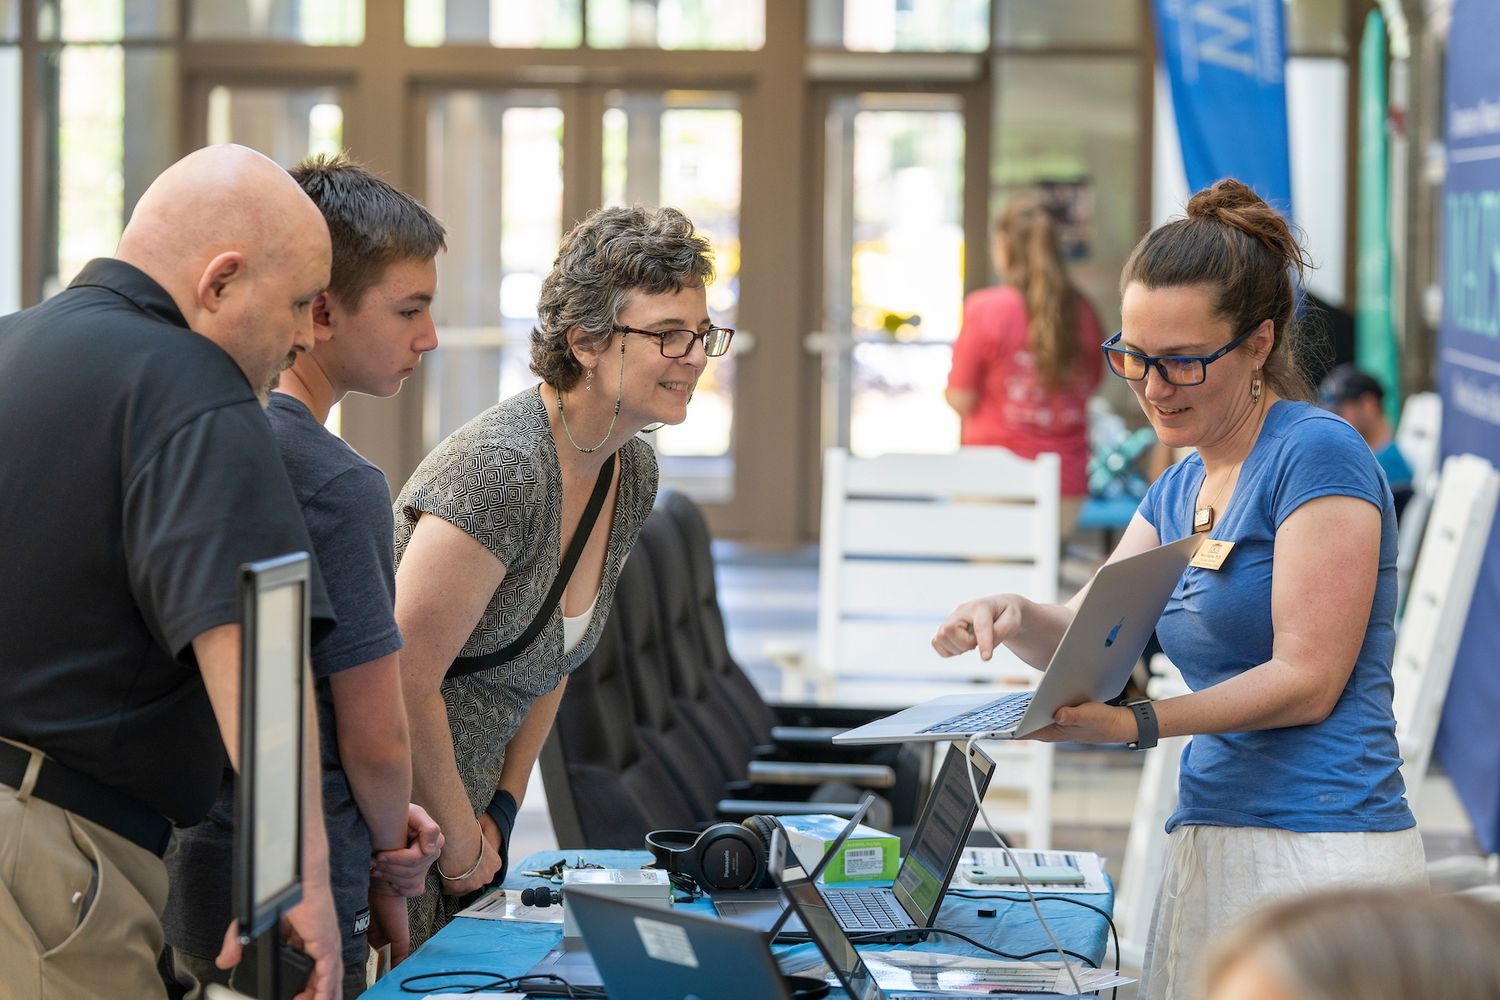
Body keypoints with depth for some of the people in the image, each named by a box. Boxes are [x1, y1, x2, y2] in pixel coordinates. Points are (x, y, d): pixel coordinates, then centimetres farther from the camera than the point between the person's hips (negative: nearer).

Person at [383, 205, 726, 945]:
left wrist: (503, 808, 9)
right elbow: (405, 682, -24)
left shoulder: (632, 474, 4)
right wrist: (462, 847, -13)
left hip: (457, 810, 8)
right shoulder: (501, 468, -23)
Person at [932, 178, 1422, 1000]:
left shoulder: (1319, 455, -9)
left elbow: (1308, 678, -14)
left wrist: (1135, 724, -23)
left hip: (1319, 849, -8)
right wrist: (1012, 617, -7)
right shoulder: (1178, 488, 18)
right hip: (1210, 842, 8)